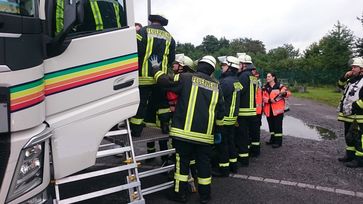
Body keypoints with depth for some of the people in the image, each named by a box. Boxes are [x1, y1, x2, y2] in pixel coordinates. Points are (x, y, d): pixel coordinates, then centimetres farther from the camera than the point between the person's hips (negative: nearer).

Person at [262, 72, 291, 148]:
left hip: (278, 109, -4)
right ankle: (273, 139, 26)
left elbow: (288, 93, -3)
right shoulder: (265, 87, 11)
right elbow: (263, 97, 0)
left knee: (278, 125, -4)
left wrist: (284, 93, -24)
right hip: (268, 109, 4)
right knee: (271, 125, 12)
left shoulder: (279, 86, 1)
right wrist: (269, 100, -18)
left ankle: (278, 141, 1)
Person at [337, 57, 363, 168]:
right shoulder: (352, 80, 13)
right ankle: (350, 155, 31)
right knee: (348, 137, 18)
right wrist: (344, 77, 10)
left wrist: (354, 106, -21)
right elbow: (341, 85, 28)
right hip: (348, 116, 10)